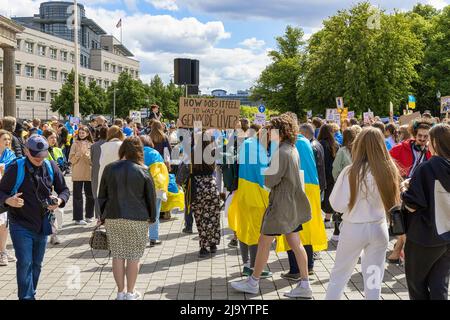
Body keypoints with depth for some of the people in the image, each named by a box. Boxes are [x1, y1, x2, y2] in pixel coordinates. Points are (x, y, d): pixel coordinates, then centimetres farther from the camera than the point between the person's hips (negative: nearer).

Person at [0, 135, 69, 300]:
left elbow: (64, 190, 7)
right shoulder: (16, 168, -12)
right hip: (21, 225, -4)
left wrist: (59, 201, -14)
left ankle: (31, 294, 32)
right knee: (25, 263, -11)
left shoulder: (51, 167, -1)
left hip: (42, 225, 4)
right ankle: (26, 296, 0)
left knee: (36, 264, 15)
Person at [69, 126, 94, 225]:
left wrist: (85, 153, -13)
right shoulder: (75, 144, 2)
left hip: (89, 173, 2)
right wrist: (79, 152, -16)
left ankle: (89, 216, 24)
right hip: (77, 174, -2)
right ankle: (78, 218, 2)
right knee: (77, 196, -1)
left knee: (90, 195, 9)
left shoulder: (91, 145, 7)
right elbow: (71, 160, -5)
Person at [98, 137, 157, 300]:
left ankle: (121, 292, 15)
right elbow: (151, 196, -1)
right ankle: (130, 293, 12)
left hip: (113, 218, 3)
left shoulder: (109, 169, 3)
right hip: (137, 219, -2)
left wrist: (103, 216, 17)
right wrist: (152, 217, 11)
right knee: (133, 256, 6)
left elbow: (102, 195, 8)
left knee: (117, 255, 9)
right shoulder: (142, 171, -4)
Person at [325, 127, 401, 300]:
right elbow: (391, 202, 4)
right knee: (374, 279, 12)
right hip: (379, 228, 3)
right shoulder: (389, 171, -7)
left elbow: (337, 205, -11)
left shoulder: (351, 172, -17)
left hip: (354, 229, -2)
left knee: (339, 274, 15)